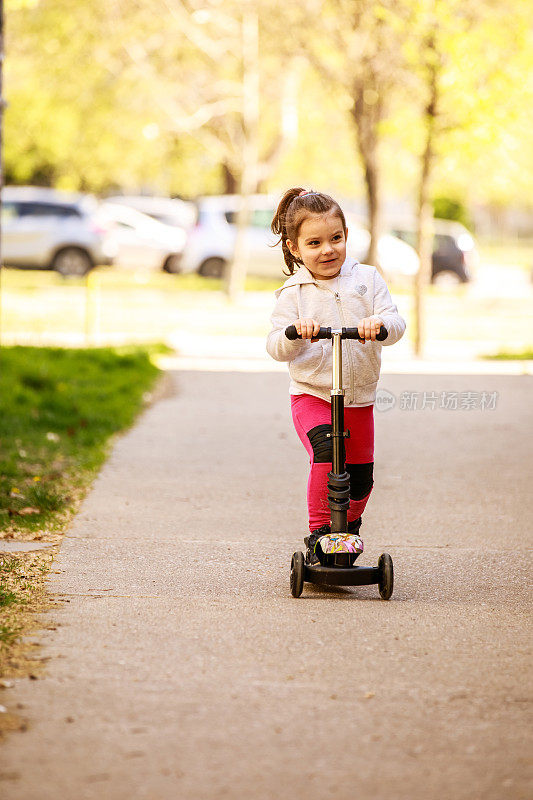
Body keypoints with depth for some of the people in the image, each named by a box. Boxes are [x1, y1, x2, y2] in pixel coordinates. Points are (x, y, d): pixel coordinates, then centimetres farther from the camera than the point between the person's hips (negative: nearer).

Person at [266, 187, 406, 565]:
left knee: (360, 477, 9)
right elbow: (277, 348, -9)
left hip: (360, 398, 3)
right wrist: (294, 333, -31)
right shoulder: (294, 293, -3)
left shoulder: (366, 279, 1)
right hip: (312, 395, -3)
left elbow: (395, 323, -8)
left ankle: (349, 526, 40)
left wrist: (380, 324, -31)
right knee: (326, 451, -29)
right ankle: (319, 532, -19)